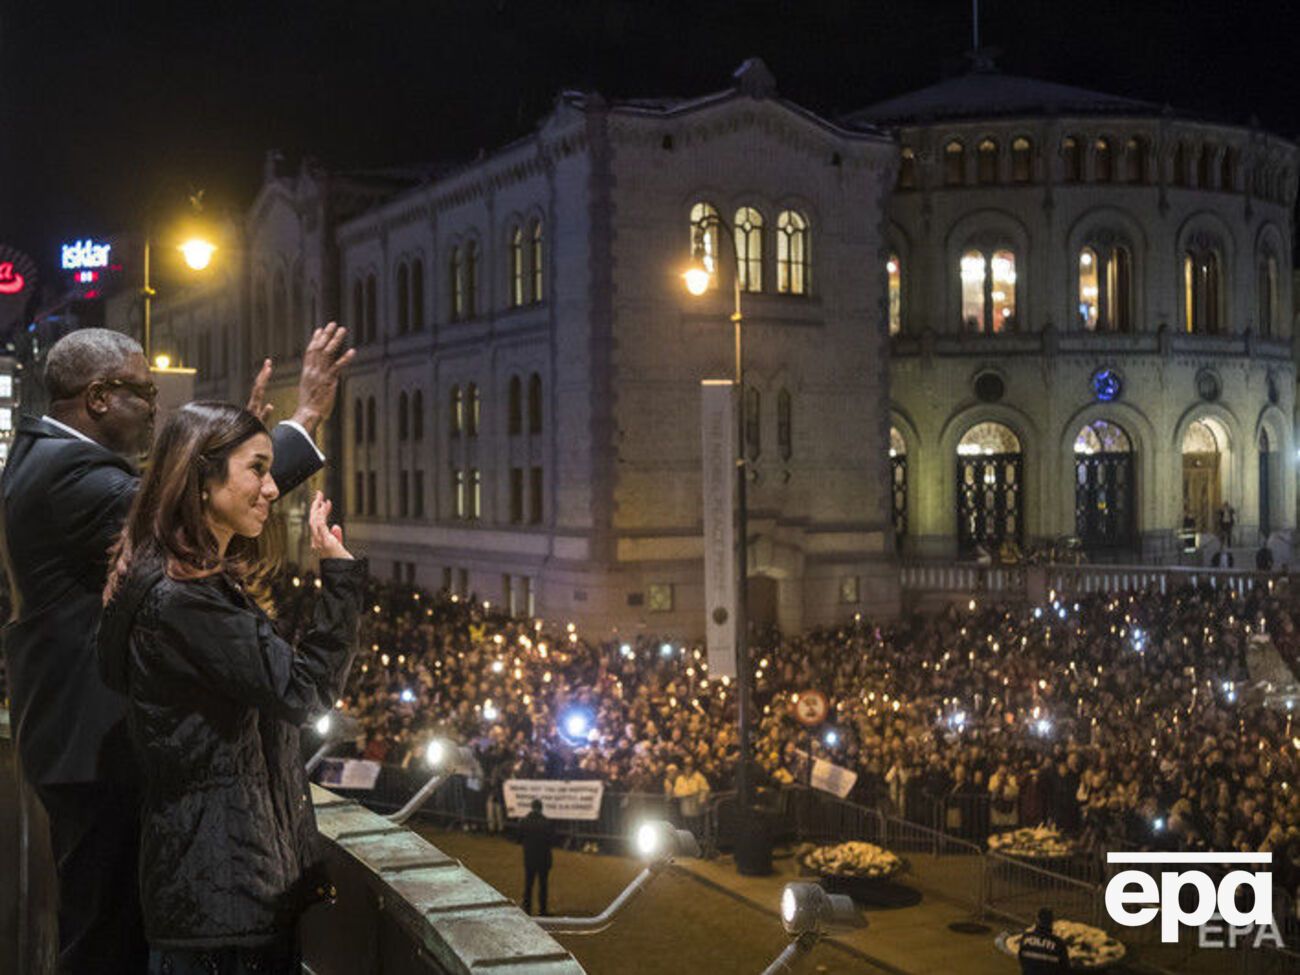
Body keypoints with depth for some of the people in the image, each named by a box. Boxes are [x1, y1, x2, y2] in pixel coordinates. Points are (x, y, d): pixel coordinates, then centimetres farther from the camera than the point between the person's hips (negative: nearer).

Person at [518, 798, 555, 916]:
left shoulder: (523, 822, -10)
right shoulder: (548, 823, -14)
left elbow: (519, 839, -3)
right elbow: (552, 841, -9)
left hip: (529, 858, 1)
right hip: (544, 858, -1)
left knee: (528, 885, 12)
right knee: (542, 885, 10)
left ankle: (527, 909, 13)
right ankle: (542, 910, 14)